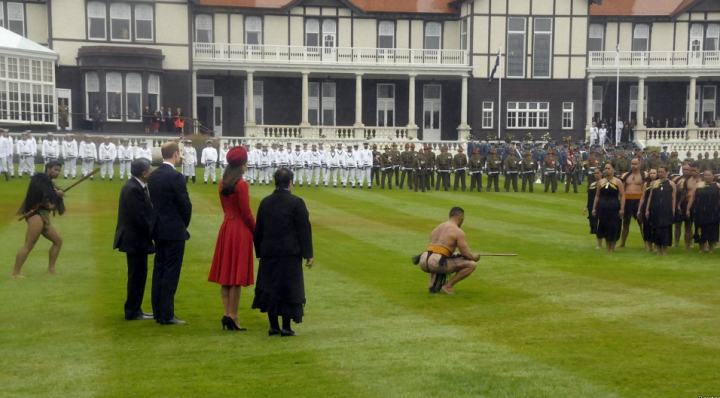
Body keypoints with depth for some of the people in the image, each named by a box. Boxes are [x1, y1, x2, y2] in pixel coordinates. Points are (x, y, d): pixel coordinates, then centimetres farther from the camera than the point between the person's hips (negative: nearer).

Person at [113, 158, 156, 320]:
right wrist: (152, 233, -13)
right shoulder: (134, 189, -21)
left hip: (135, 239, 10)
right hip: (136, 239, -10)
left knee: (138, 275, 15)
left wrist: (151, 231, 5)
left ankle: (134, 310, 23)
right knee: (137, 275, -2)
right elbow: (140, 217, -23)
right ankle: (133, 311, 6)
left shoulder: (135, 186, 11)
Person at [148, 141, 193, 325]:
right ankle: (167, 315, -2)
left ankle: (157, 312, 18)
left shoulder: (153, 176, 7)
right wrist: (184, 224, 4)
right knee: (171, 272, -4)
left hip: (158, 230, 8)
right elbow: (185, 204, -14)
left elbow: (154, 201, 11)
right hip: (174, 231, -8)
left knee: (159, 270, 12)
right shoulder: (176, 177, -16)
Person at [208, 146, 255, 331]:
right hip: (240, 230, -7)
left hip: (226, 227, 7)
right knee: (237, 273, -2)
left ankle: (227, 314, 12)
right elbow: (246, 213, -14)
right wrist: (256, 231, -1)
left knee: (226, 272, 10)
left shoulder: (222, 183, 7)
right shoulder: (241, 184, -16)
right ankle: (233, 316, 1)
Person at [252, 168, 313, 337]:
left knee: (269, 287, 10)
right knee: (288, 289, 2)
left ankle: (273, 326, 12)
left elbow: (258, 230, 10)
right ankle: (286, 327, 2)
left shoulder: (265, 202, 6)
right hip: (290, 253, -4)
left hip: (268, 252, 4)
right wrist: (308, 254, -4)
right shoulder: (296, 202, -8)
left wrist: (259, 252, 18)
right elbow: (304, 229, -8)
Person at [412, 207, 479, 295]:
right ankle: (448, 286, 2)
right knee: (471, 265, 3)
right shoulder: (458, 232, 3)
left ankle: (432, 283, 17)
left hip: (423, 263, 7)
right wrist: (475, 256, 25)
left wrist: (455, 255, 41)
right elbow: (468, 255, 1)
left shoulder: (436, 228, 25)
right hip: (437, 264, -7)